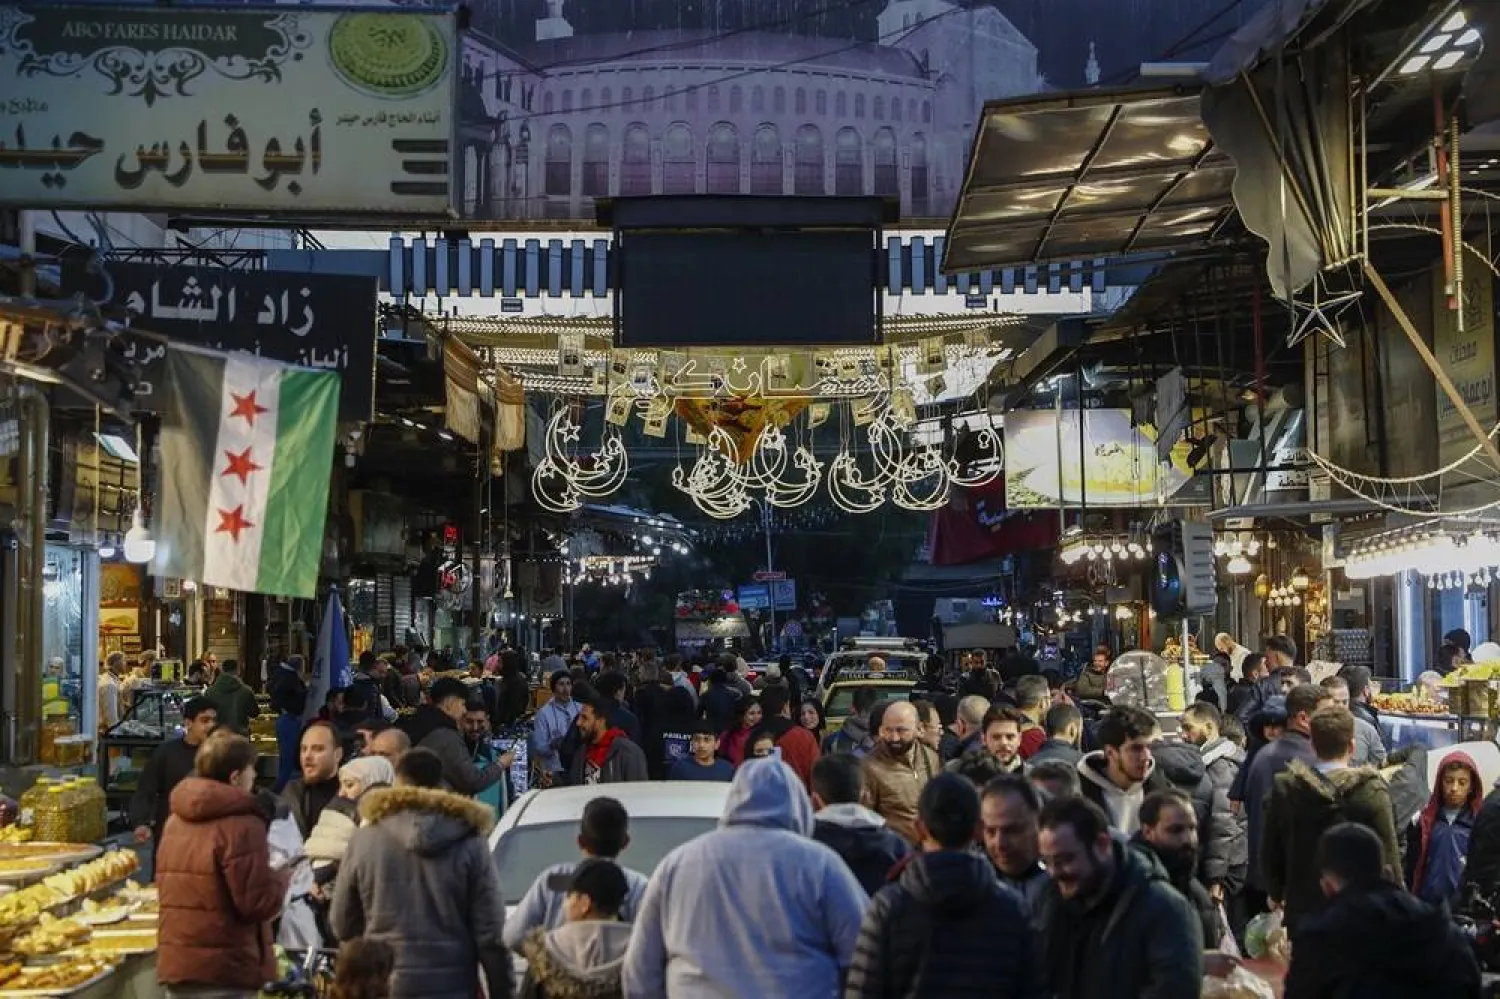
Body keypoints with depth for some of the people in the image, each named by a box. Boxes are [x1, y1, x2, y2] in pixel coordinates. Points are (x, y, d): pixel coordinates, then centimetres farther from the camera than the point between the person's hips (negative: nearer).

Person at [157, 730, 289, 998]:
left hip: (176, 964, 8)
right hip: (225, 971, -8)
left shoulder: (176, 820, 10)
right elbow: (259, 903, -18)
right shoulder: (241, 824, -16)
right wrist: (283, 877, 2)